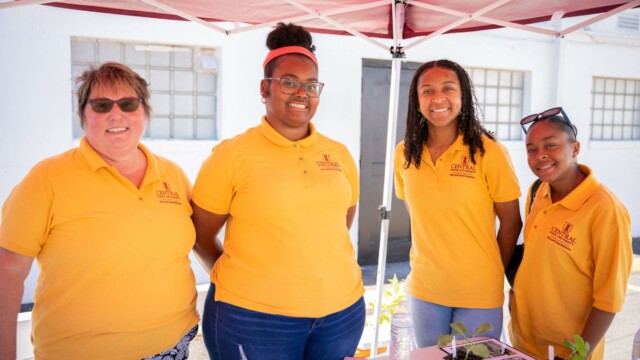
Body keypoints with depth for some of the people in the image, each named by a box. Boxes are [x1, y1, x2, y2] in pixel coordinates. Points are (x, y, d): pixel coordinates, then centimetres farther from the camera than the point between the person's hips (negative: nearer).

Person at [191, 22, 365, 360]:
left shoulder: (340, 155, 3)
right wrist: (240, 282, 0)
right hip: (253, 316, -4)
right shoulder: (231, 154, -9)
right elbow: (201, 236, -1)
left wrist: (321, 273, 10)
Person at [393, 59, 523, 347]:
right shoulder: (404, 153, -2)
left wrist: (492, 274, 1)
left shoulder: (489, 152, -13)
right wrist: (433, 262, 5)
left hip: (479, 294, -3)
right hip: (424, 290, 3)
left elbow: (511, 223, -5)